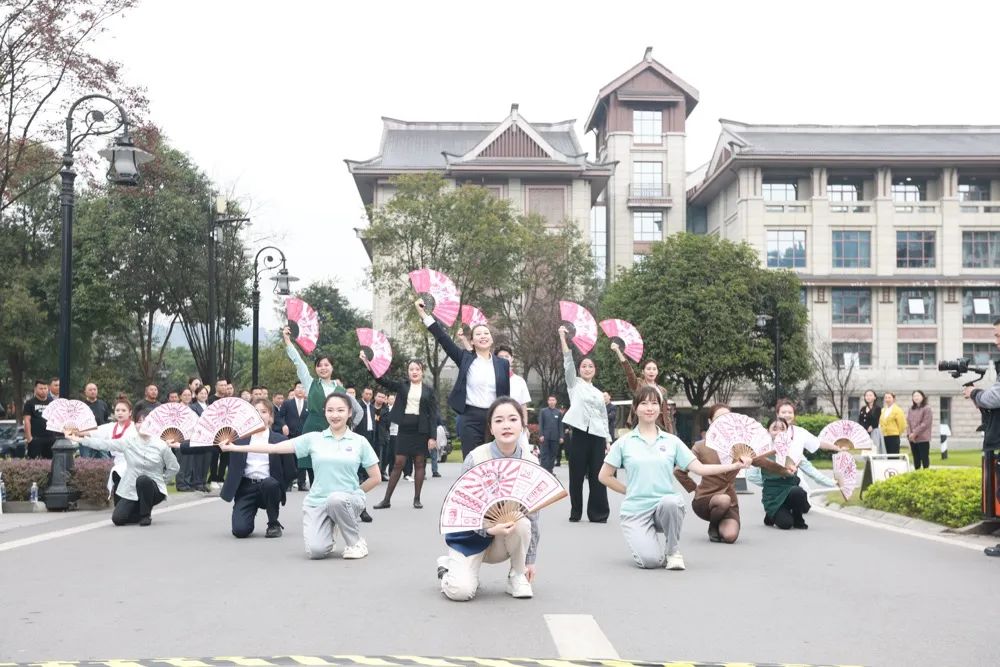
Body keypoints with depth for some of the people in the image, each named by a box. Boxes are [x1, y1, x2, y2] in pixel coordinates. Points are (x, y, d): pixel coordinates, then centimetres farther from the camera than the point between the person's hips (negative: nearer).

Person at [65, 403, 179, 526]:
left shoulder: (161, 446, -9)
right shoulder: (128, 441, -2)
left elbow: (174, 468, -1)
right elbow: (105, 444, -6)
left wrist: (160, 482, -3)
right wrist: (81, 439, -11)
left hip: (153, 490, -3)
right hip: (130, 491, 3)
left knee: (142, 480, -35)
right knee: (118, 518, -13)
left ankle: (146, 515, -12)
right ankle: (142, 512, 19)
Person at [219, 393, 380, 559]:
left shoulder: (360, 442, 1)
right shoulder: (313, 438, 3)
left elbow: (376, 478, 6)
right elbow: (273, 448, 1)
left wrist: (354, 493, 5)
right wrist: (234, 447, -3)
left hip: (348, 501, -1)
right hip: (316, 502, 1)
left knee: (336, 499, -38)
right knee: (316, 551, -22)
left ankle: (356, 542, -11)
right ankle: (325, 531, 16)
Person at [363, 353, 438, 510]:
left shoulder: (429, 391, 3)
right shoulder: (402, 387, 8)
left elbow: (433, 415, 0)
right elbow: (381, 379, -1)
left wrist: (433, 436, -8)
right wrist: (367, 362, -14)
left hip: (421, 430, -1)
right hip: (404, 428, 1)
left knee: (420, 463, 3)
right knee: (398, 463, 0)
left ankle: (417, 499, 11)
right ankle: (386, 499, 3)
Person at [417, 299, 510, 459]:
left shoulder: (502, 363, 8)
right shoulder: (465, 358, 5)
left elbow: (506, 396, 8)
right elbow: (443, 338, -2)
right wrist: (423, 314, -9)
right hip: (471, 418, -1)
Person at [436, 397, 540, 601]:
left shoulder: (531, 462, -11)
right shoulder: (476, 458, -20)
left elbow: (533, 515, -4)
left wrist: (530, 559, -3)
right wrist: (489, 529, -34)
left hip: (509, 533, 3)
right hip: (472, 532, -3)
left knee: (521, 521, -33)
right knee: (461, 591, -24)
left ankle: (517, 576, -6)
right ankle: (448, 565, 13)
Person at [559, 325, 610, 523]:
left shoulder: (599, 393, 20)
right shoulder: (574, 384, 11)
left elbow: (604, 418, 19)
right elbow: (568, 361, -1)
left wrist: (607, 440, 10)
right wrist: (563, 338, -8)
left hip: (597, 435, 3)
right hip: (580, 433, -3)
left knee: (597, 475, -1)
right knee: (577, 474, 0)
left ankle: (598, 513, 3)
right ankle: (576, 512, 9)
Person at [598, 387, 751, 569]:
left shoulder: (672, 441, 8)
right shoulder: (624, 443, 4)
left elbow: (699, 468, 2)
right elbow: (604, 476, 8)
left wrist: (735, 465, -5)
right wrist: (629, 491, 1)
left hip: (664, 507, 1)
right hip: (635, 511, -1)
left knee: (671, 501, -36)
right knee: (651, 561, -24)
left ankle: (673, 551, -8)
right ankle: (642, 541, 15)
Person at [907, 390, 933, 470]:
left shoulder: (927, 408, -4)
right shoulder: (911, 409, 14)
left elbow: (925, 423, -11)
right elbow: (908, 422, 11)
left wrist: (915, 433, -13)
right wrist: (909, 434, -4)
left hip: (923, 438, -6)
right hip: (912, 439, 6)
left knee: (924, 458, -3)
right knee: (916, 459, 9)